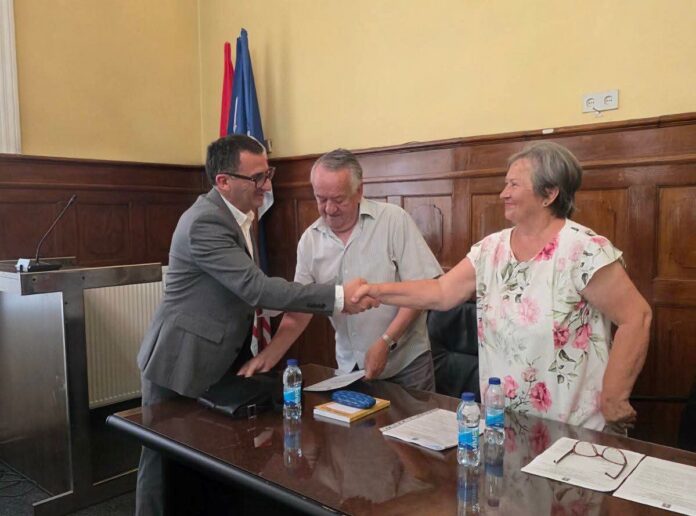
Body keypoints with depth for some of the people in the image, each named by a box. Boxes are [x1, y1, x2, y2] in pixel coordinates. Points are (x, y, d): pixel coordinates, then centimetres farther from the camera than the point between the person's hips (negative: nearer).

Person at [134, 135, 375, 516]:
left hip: (221, 358, 8)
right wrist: (337, 297, -34)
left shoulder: (237, 212, 5)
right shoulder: (205, 222, -24)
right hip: (181, 362, -8)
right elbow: (256, 287, -32)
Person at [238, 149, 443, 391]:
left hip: (406, 361, -3)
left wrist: (386, 342, -18)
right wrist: (269, 355, -10)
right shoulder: (310, 240, 0)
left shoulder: (394, 219, -11)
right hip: (350, 366, 3)